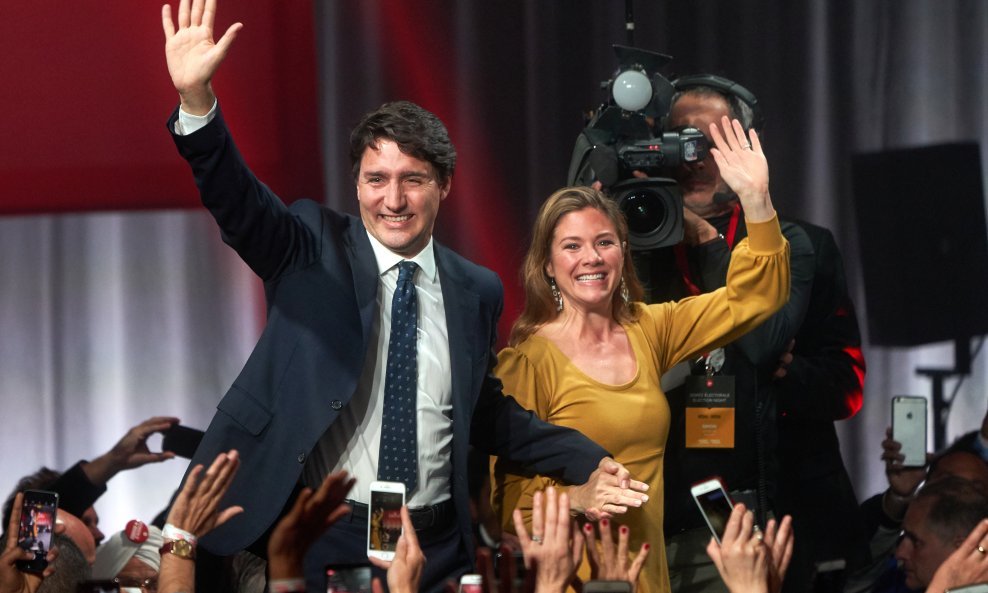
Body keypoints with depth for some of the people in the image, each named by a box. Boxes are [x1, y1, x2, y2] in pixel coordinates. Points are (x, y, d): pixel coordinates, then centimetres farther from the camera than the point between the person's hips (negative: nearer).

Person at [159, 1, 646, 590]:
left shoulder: (477, 291, 8)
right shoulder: (312, 250, 0)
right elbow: (238, 200, -16)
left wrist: (586, 464, 8)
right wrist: (195, 98, -32)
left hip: (437, 546, 2)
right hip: (320, 538, -2)